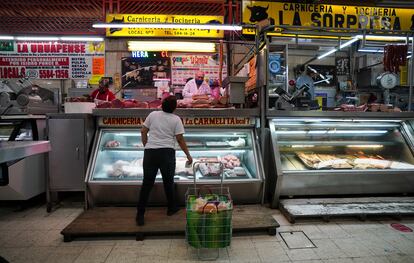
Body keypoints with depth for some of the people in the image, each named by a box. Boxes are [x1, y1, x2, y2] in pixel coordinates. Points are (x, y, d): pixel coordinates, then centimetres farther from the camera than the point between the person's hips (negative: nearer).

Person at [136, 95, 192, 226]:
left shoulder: (153, 114, 7)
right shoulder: (176, 119, -2)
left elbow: (143, 131, 8)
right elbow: (180, 139, -3)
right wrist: (188, 156, 5)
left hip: (150, 152, 2)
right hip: (167, 152, -2)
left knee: (147, 183, 7)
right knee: (168, 181, 15)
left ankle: (140, 215, 10)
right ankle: (171, 208, 31)